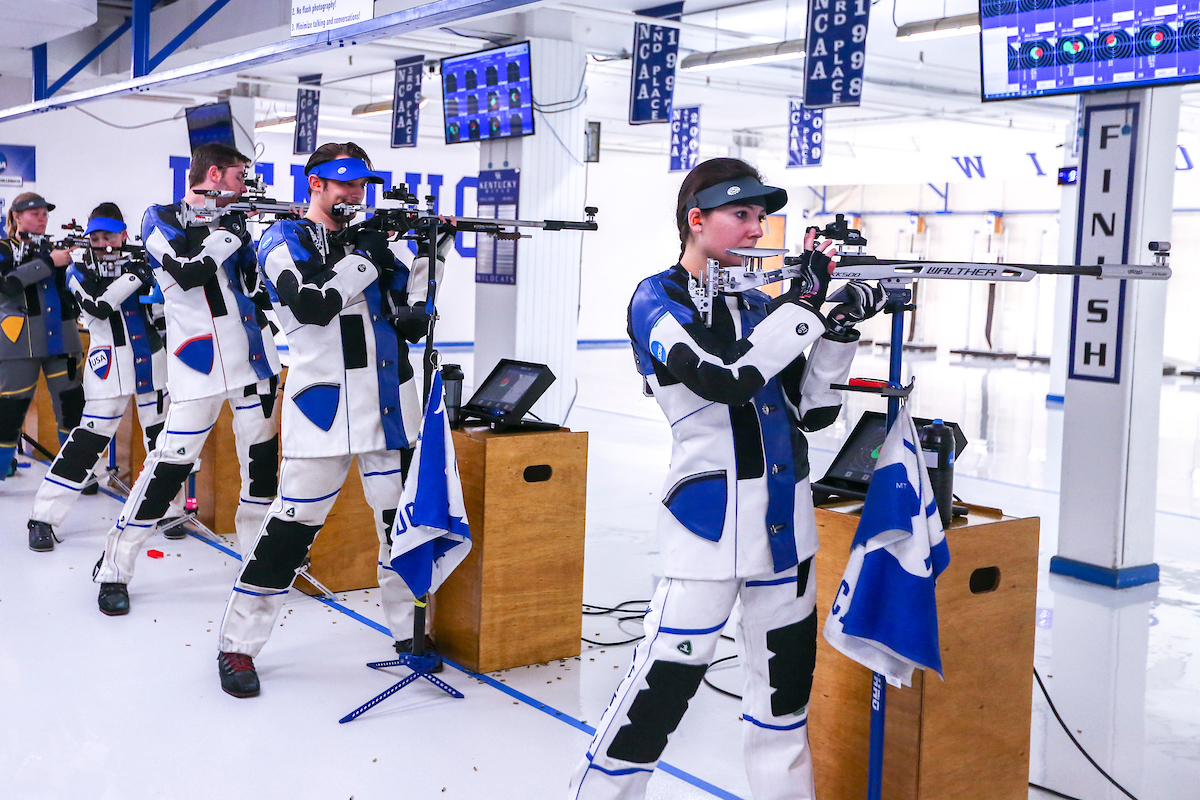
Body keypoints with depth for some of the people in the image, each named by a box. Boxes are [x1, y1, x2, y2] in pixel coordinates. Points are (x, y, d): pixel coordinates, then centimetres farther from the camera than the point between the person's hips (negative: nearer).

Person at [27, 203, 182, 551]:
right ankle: (42, 517, -3)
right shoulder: (80, 272, 1)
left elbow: (161, 310, 8)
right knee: (91, 436, -8)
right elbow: (99, 306, -18)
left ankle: (169, 510, 19)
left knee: (160, 433, 6)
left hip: (151, 359, 4)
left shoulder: (142, 261, 9)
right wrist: (131, 277, -23)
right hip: (109, 363, -3)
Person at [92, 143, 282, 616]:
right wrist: (229, 231, -14)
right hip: (200, 363, -6)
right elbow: (189, 272, -19)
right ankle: (113, 569, 4)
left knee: (262, 456, 9)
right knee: (171, 462, -8)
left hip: (252, 355, 6)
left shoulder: (232, 220, 16)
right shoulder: (162, 219, -2)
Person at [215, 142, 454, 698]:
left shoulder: (372, 239, 16)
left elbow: (412, 321, 8)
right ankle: (237, 647, 9)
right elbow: (312, 304, -17)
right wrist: (368, 257, -12)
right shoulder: (285, 241, 2)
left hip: (390, 409, 5)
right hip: (324, 409, -5)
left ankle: (412, 634, 22)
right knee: (292, 527, -4)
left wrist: (432, 255, -3)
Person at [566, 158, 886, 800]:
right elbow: (728, 376, -22)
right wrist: (806, 297, -16)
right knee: (658, 693, -5)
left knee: (785, 693, 15)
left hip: (786, 524, 7)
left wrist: (839, 329, -4)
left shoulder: (759, 303, 13)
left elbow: (813, 411, 9)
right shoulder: (657, 300, -5)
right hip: (710, 524, -7)